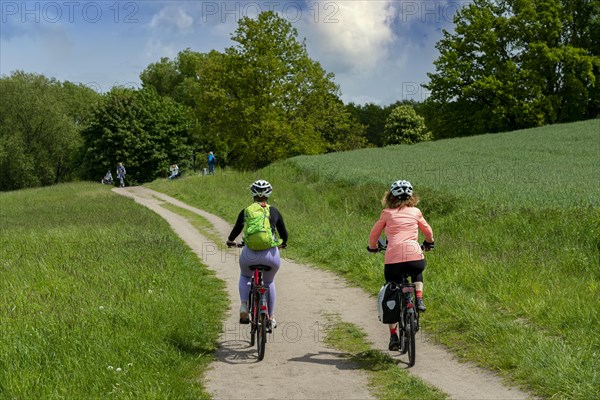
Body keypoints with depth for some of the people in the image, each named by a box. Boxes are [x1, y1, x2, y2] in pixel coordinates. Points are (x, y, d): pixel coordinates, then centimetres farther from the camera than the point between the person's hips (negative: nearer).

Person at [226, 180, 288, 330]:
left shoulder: (245, 211, 6)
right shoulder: (274, 212, 7)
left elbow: (236, 230, 17)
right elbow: (284, 233, 16)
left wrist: (230, 241, 39)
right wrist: (283, 243, 38)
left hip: (250, 254, 0)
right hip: (271, 255, 0)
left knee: (245, 276, 32)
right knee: (269, 282, 28)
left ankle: (244, 307, 13)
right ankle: (271, 318, 29)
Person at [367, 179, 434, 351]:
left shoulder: (387, 213, 11)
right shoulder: (415, 212, 15)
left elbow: (374, 233, 18)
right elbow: (427, 231, 28)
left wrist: (372, 247, 39)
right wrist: (429, 243, 49)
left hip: (393, 258, -1)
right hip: (414, 256, 1)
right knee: (417, 273, 38)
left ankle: (393, 336, 10)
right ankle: (419, 298, 13)